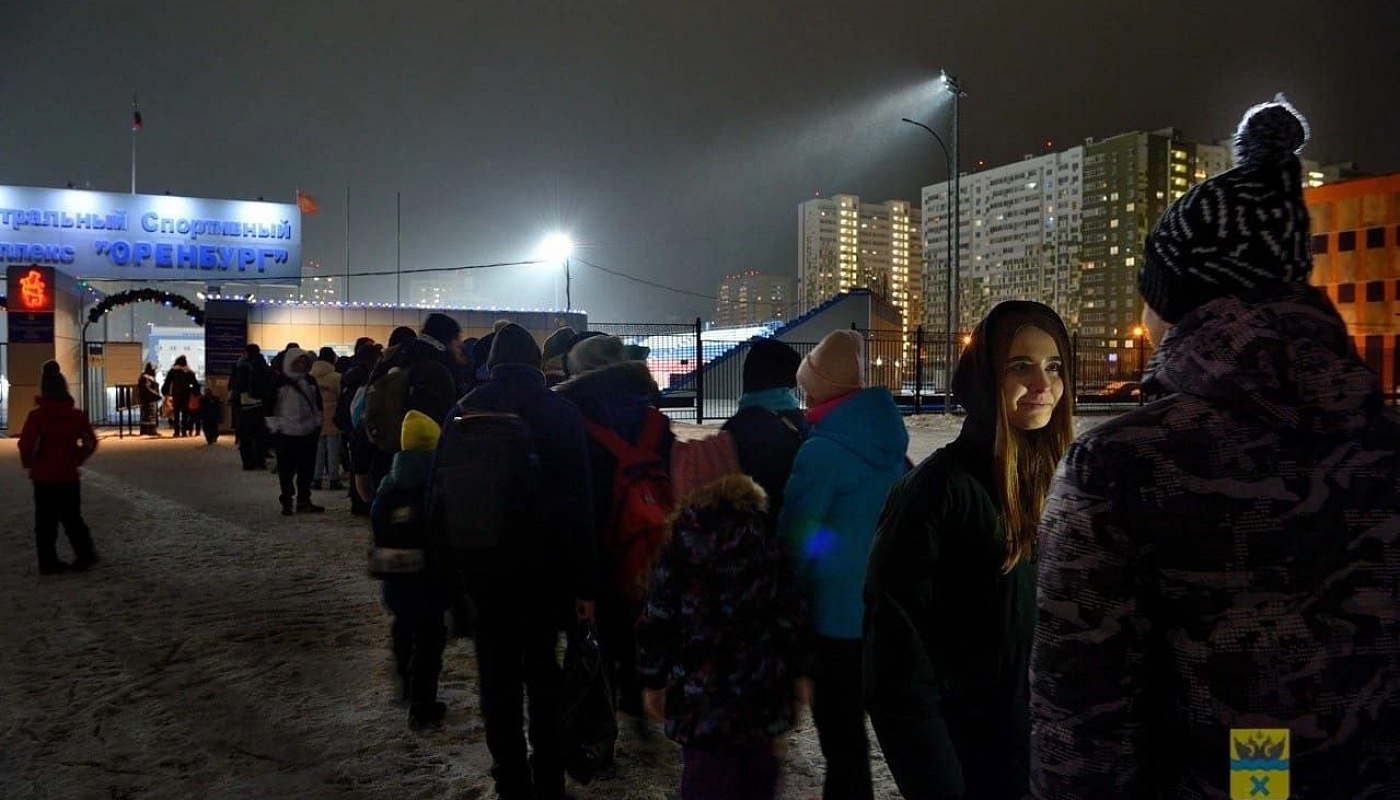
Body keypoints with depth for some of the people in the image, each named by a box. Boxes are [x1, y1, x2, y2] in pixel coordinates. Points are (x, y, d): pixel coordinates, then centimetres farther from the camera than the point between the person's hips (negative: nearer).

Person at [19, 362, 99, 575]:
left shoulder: (36, 416, -11)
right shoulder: (76, 415, -2)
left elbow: (26, 444, -17)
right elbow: (90, 442, 2)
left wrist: (29, 463, 0)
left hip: (44, 477, -2)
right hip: (69, 476, 2)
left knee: (46, 522, 6)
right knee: (72, 518, 14)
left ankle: (48, 562, 7)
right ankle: (85, 555, 13)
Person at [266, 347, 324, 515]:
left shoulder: (310, 381, 9)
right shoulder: (280, 383, -6)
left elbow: (318, 403, 18)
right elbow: (270, 407, -5)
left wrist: (317, 423, 14)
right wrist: (274, 427, -8)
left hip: (309, 432, 4)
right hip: (286, 433, -4)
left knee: (307, 469, 7)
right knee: (286, 470, 1)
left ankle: (304, 501, 16)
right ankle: (286, 502, 10)